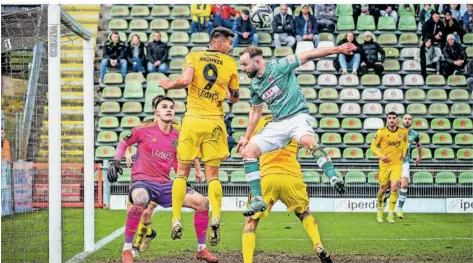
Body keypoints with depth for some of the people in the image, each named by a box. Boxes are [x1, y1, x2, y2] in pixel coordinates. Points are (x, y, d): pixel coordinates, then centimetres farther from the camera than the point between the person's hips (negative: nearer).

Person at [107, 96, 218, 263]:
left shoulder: (177, 136, 9)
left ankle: (202, 249, 8)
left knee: (202, 202, -7)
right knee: (140, 202, -41)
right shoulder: (144, 129, -4)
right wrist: (115, 162, -2)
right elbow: (124, 143, 10)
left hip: (165, 185, 5)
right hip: (142, 181, -5)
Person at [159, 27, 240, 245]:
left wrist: (169, 85, 5)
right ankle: (215, 218, -12)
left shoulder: (193, 56, 3)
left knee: (182, 172, 8)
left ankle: (177, 221, 1)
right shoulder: (230, 63, 5)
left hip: (193, 119, 0)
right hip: (215, 122, 0)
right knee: (212, 174, 7)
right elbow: (235, 98, 10)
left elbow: (185, 80, -14)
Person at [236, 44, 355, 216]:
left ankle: (334, 179, -39)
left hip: (297, 116, -6)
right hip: (277, 124, 6)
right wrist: (247, 137, 28)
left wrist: (338, 49, -14)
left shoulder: (278, 66, -8)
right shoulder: (255, 85, 11)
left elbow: (308, 55, -9)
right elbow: (255, 110, 27)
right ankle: (257, 200, -8)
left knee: (307, 140, -39)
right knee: (247, 151, -9)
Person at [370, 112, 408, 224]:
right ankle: (379, 211, 31)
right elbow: (373, 145, 0)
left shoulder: (403, 131, 0)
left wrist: (404, 151, 7)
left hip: (397, 164, 1)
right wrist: (381, 155, -14)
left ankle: (391, 214, -6)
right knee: (383, 189, 6)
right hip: (384, 164, 0)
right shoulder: (381, 132, -7)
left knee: (394, 187, -15)